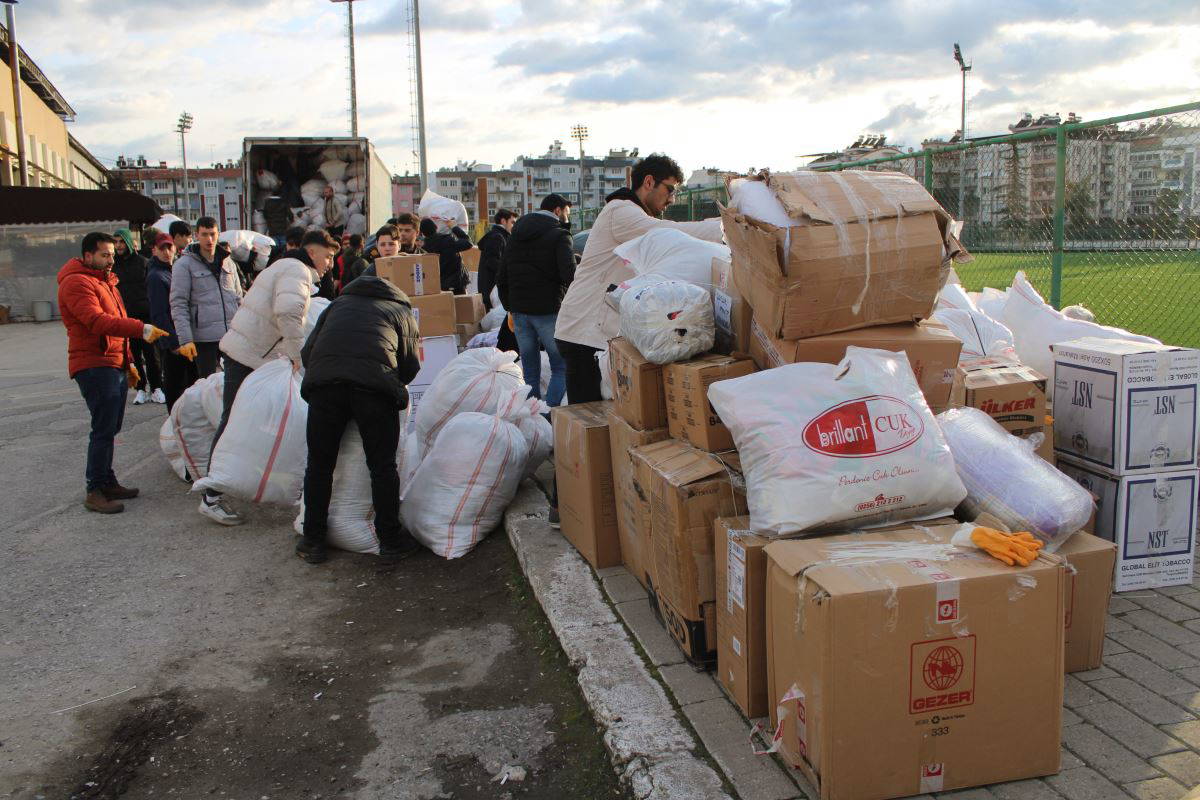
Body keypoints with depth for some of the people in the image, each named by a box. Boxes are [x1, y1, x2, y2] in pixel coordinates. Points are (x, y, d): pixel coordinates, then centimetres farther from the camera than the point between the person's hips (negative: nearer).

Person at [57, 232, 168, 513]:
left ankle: (108, 482, 20)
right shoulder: (76, 283, -10)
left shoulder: (105, 281, 23)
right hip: (94, 366, -10)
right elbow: (97, 321, -25)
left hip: (116, 366, 10)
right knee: (104, 431, -11)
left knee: (110, 429, 12)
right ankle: (95, 492, -7)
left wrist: (128, 362, 27)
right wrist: (141, 329, -35)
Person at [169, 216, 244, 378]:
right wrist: (185, 339, -15)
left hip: (233, 335, 4)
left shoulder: (227, 261, 13)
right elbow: (178, 305, -7)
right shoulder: (184, 264, -2)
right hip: (204, 338, -4)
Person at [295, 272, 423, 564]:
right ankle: (390, 540, 16)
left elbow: (307, 351, 25)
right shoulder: (400, 311, 27)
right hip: (376, 384, -2)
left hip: (322, 381, 2)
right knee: (382, 466, 9)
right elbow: (409, 368, 19)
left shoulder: (337, 304, 33)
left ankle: (313, 542, 21)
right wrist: (393, 384, 38)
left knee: (319, 465, 13)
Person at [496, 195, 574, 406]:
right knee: (561, 368, 0)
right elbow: (570, 275, -18)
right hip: (548, 310, -6)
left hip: (519, 311, 6)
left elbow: (501, 278, 18)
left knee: (530, 371, 11)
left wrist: (510, 308, 22)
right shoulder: (559, 235, -5)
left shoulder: (516, 235, 16)